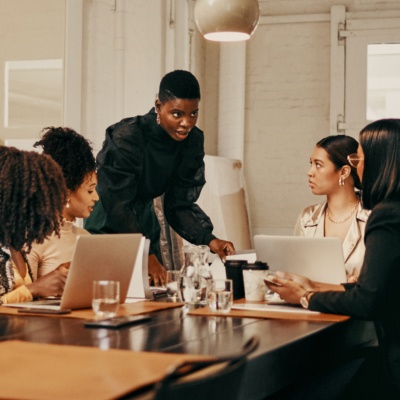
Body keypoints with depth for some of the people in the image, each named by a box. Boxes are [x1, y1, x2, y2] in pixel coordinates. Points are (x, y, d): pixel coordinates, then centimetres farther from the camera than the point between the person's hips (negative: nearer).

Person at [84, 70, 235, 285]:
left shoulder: (193, 141, -8)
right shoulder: (126, 137, -25)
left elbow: (180, 205, -5)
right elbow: (116, 205, -27)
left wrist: (209, 239, -21)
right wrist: (146, 255, -34)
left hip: (143, 223, 6)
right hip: (106, 226, -6)